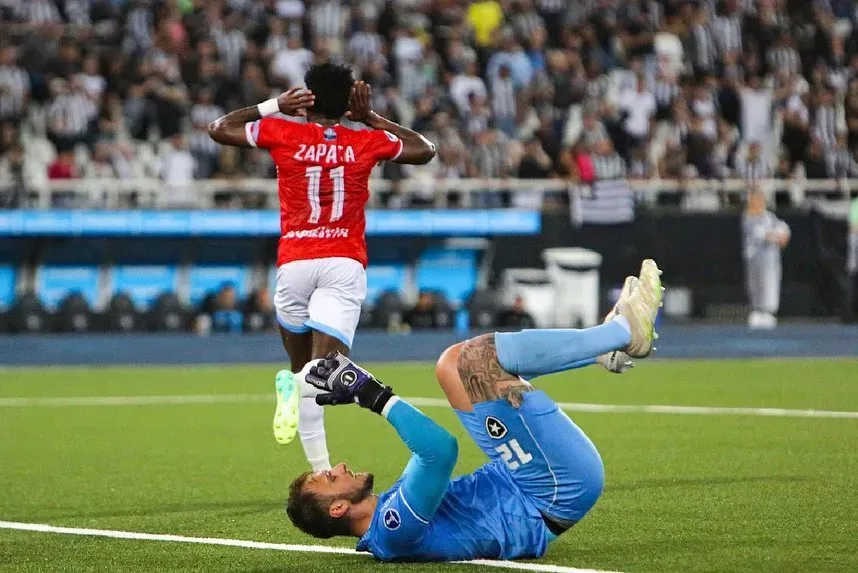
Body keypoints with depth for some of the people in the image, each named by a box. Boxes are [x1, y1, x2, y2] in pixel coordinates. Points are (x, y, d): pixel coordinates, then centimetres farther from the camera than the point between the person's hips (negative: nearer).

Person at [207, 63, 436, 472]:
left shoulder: (283, 134, 4)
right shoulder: (366, 142, 8)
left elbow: (218, 128, 19)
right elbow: (424, 150, 26)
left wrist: (274, 106, 20)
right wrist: (371, 118, 23)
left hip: (294, 262, 1)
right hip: (345, 263, -1)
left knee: (303, 368, 15)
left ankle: (321, 471, 0)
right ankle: (299, 386, -48)